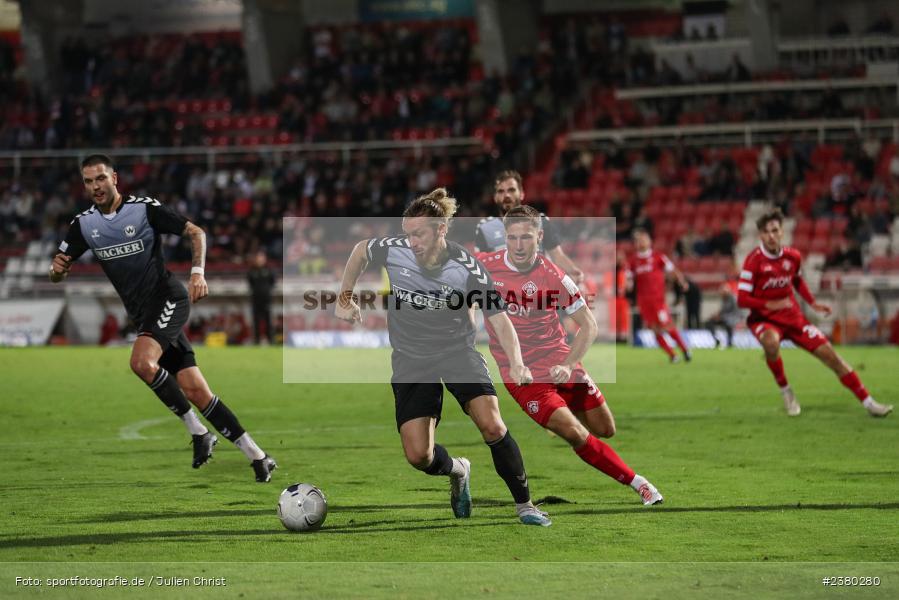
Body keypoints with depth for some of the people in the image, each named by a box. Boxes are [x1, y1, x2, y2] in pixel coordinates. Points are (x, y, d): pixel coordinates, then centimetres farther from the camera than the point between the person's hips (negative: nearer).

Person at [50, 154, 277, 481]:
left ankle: (197, 431, -15)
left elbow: (196, 232, -6)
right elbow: (57, 274, 9)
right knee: (195, 391, -2)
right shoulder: (83, 224, 4)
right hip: (143, 315, 5)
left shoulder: (145, 208, -10)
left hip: (168, 299, -5)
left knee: (142, 362, -30)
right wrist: (56, 268, -15)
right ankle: (256, 455, 5)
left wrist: (197, 273, -20)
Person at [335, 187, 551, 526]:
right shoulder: (392, 251, -13)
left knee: (491, 425, -24)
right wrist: (345, 298, 11)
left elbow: (498, 319, -19)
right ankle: (457, 472, 28)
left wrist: (516, 364, -34)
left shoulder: (467, 268, -18)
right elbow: (359, 250, 10)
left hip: (458, 350, -2)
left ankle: (524, 505, -6)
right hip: (411, 358, 2)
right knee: (418, 456, -10)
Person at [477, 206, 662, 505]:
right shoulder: (484, 265, -11)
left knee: (605, 430, 10)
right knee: (576, 436, -17)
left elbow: (588, 325, -5)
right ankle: (636, 482, -1)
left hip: (559, 363, 2)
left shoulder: (552, 276, -12)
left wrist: (568, 365, -15)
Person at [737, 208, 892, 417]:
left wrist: (813, 303, 8)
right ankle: (785, 391, -15)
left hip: (792, 317, 5)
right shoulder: (754, 261, -17)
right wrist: (771, 305, -27)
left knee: (829, 353, -2)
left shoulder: (793, 256, -2)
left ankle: (868, 402, 4)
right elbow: (741, 299, -18)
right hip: (764, 319, -5)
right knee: (771, 343, -40)